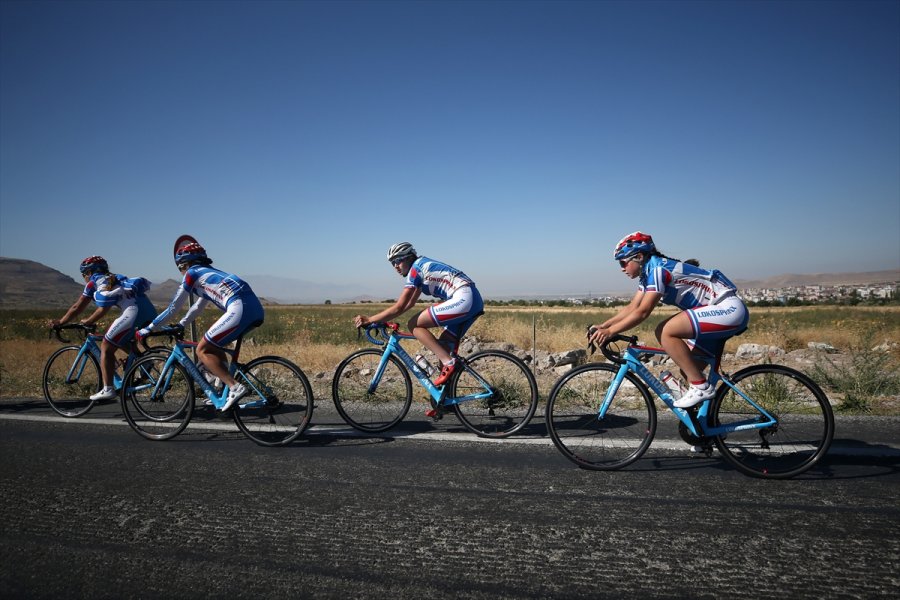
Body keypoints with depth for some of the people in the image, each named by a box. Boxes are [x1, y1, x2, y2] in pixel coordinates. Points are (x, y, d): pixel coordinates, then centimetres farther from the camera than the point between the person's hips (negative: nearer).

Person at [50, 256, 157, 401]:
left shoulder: (94, 281, 14)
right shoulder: (115, 279, 33)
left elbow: (77, 308, 19)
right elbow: (103, 310, 37)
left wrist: (59, 322, 31)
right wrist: (89, 321, 43)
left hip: (133, 311, -7)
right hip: (150, 311, 8)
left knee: (106, 348, 5)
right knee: (122, 342, 30)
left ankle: (107, 389, 2)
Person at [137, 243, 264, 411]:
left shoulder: (192, 273, 10)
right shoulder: (208, 273, 33)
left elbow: (173, 308, 12)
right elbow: (197, 307, 40)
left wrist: (147, 329, 22)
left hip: (240, 308, -9)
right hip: (256, 308, 9)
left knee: (202, 350, 1)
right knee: (214, 346, 24)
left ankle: (235, 386, -10)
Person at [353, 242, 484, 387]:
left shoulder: (416, 268, -5)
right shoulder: (422, 267, 23)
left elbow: (399, 308, -8)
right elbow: (410, 303, 30)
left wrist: (369, 320, -1)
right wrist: (383, 319, 26)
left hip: (463, 299, -10)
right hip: (474, 301, 10)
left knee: (414, 325, -7)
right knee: (443, 347, 13)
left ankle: (448, 362, -11)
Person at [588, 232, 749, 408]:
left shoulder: (658, 269, -19)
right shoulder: (649, 273, 10)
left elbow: (642, 312, -23)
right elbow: (632, 307, 10)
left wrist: (610, 331, -21)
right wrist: (603, 326, 1)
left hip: (728, 308, -10)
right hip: (721, 311, 10)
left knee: (666, 332, -23)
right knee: (690, 368, 10)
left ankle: (701, 387, -14)